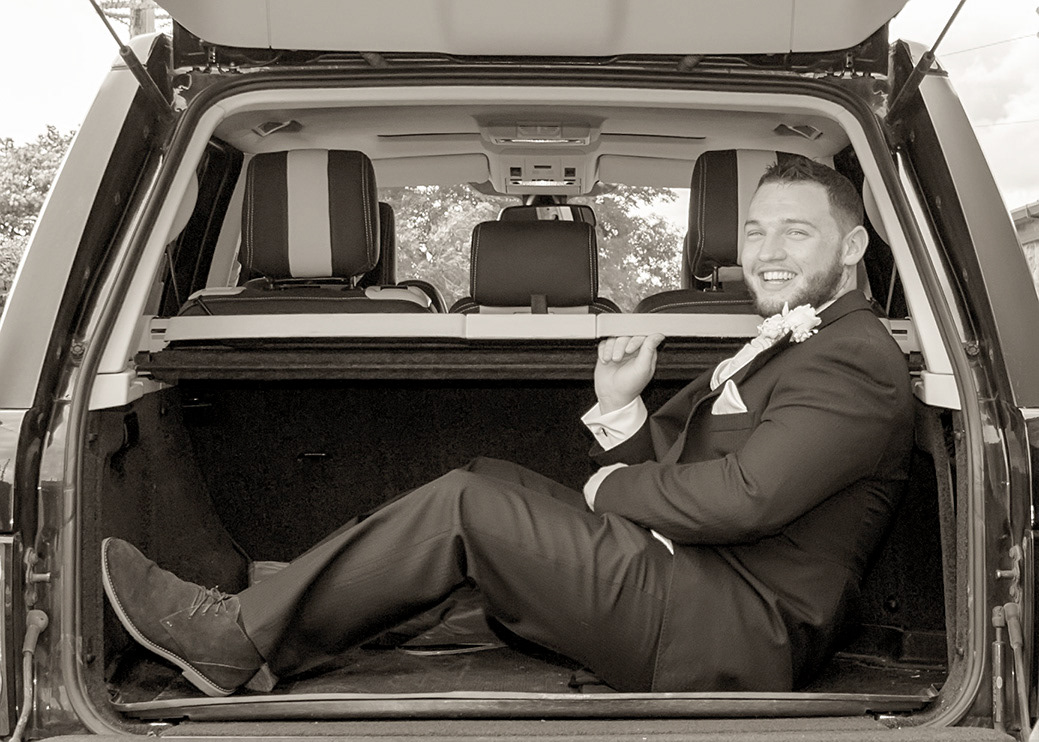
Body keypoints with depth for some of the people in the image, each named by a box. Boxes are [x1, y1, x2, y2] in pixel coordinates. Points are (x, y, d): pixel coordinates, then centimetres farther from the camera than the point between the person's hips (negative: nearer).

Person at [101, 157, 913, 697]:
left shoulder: (855, 360, -9)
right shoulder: (781, 346, 24)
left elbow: (743, 498, -23)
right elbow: (661, 475, 17)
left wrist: (613, 487, -6)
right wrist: (620, 409, -3)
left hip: (744, 636, -10)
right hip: (697, 596, 10)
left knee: (465, 503, -14)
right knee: (484, 483, 5)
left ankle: (247, 641, -1)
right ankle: (246, 638, 3)